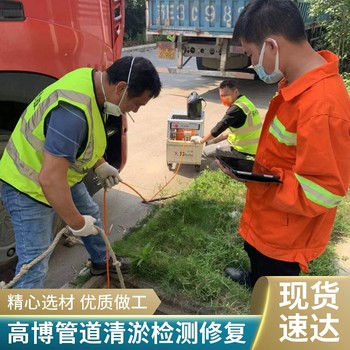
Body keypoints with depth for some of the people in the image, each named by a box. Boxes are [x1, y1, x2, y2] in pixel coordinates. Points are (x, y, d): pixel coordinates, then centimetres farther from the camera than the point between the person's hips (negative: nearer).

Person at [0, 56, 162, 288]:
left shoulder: (94, 81, -7)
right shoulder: (73, 112, -38)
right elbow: (50, 180, -38)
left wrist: (100, 165, 3)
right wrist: (77, 223, -25)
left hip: (63, 175, 10)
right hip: (29, 185, -10)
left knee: (91, 215, 25)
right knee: (34, 264, -8)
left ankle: (101, 262, 52)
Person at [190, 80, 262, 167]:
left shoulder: (237, 108, -23)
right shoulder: (244, 102, 8)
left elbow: (218, 128, -21)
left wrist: (201, 140, -7)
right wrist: (215, 140, 11)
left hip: (242, 151, -10)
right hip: (248, 146, 10)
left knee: (206, 151, 0)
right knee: (210, 143, 19)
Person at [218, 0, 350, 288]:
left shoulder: (320, 106, -36)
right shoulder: (302, 81, -5)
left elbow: (323, 192, -31)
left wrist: (253, 178, -28)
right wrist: (257, 162, -1)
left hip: (286, 230, -9)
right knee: (256, 254, 36)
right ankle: (255, 279, 66)